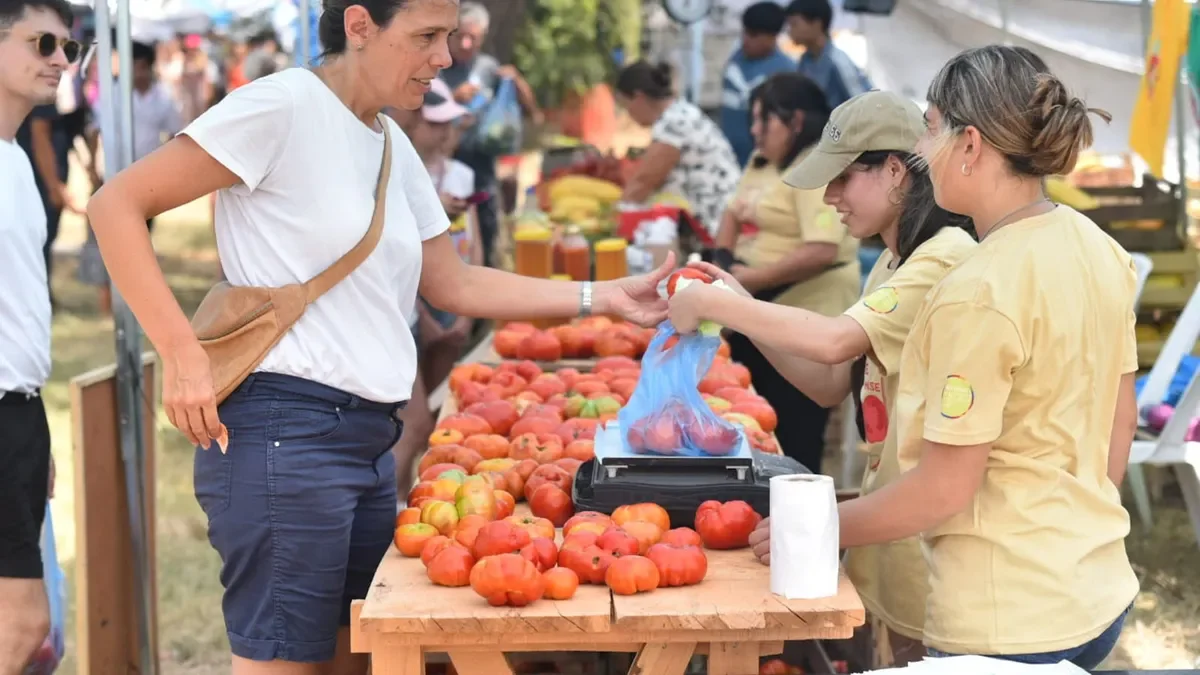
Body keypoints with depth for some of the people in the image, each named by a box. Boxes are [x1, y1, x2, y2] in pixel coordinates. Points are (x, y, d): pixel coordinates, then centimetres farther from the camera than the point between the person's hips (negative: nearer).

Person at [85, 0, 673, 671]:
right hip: (286, 431, -8)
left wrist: (603, 296, 13)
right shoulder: (284, 106, -10)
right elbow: (117, 205, -12)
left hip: (371, 439, 9)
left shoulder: (393, 144, 15)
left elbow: (454, 285, 20)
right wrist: (181, 352, -20)